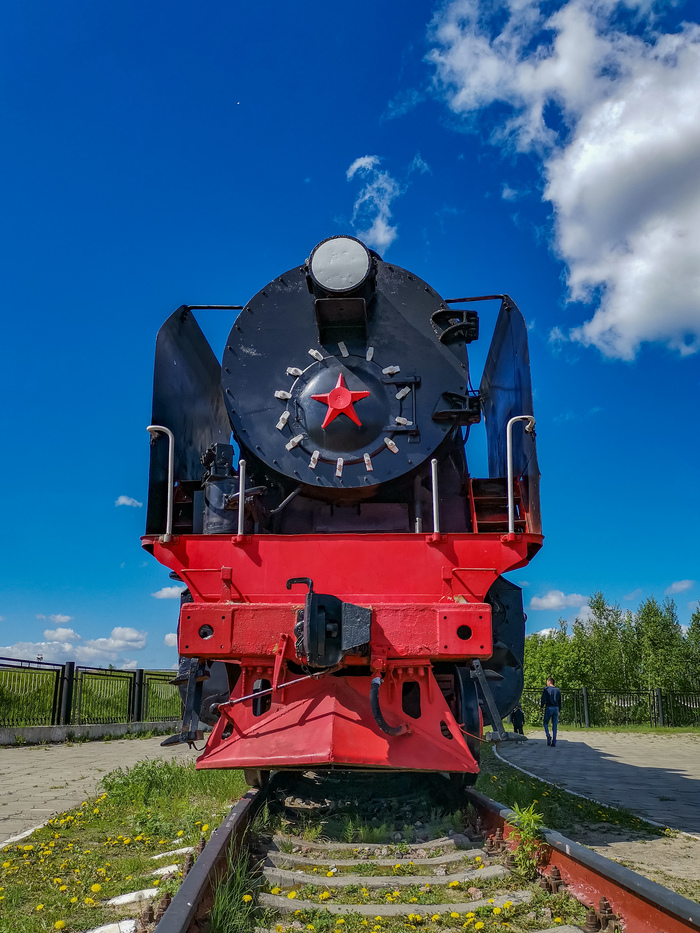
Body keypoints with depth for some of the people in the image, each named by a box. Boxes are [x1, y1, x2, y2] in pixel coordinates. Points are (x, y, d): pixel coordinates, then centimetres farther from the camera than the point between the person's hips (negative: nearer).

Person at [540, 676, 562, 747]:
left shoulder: (546, 689, 0)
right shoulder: (558, 690, 14)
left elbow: (543, 699, -7)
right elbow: (560, 701, 15)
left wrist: (542, 706, 4)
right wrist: (559, 710, 19)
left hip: (549, 707, -4)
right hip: (556, 708, 4)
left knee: (546, 723, 9)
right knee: (555, 725, 3)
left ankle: (548, 736, -16)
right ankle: (554, 743, -1)